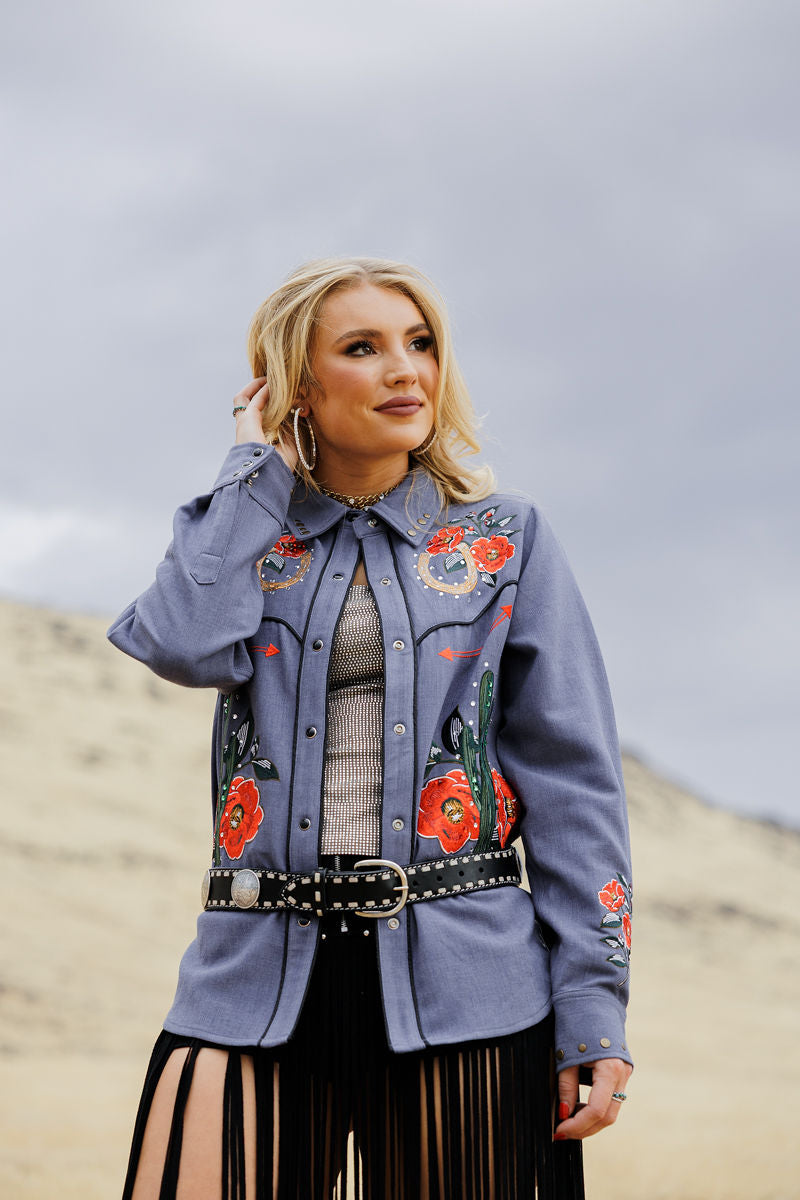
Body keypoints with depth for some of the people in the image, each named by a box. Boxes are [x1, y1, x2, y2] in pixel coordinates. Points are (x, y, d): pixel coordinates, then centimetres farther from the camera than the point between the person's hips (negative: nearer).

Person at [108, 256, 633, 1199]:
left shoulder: (505, 540, 7)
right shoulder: (250, 537, 11)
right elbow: (189, 646, -13)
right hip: (260, 981, 1)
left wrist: (593, 1010, -6)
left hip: (462, 987, 0)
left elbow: (573, 781, 2)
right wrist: (259, 465, -1)